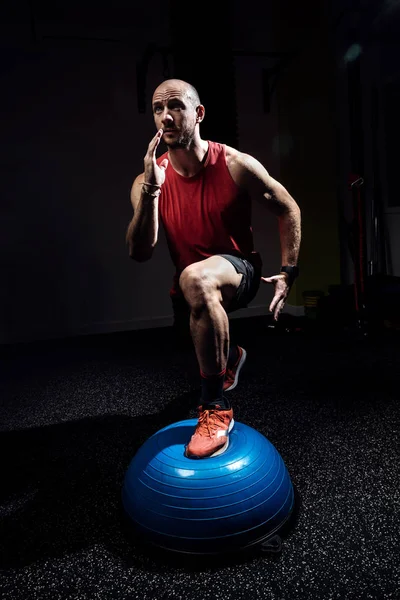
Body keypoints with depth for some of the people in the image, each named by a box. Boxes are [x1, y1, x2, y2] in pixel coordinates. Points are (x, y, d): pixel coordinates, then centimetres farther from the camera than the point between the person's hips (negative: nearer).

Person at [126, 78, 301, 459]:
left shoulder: (236, 166, -16)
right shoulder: (147, 181, -8)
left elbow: (288, 209, -3)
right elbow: (139, 253, -18)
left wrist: (288, 272, -7)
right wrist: (152, 188, -29)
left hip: (239, 272, -5)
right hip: (192, 287, 5)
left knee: (195, 279, -40)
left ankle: (215, 409, -27)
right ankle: (230, 356, 70)